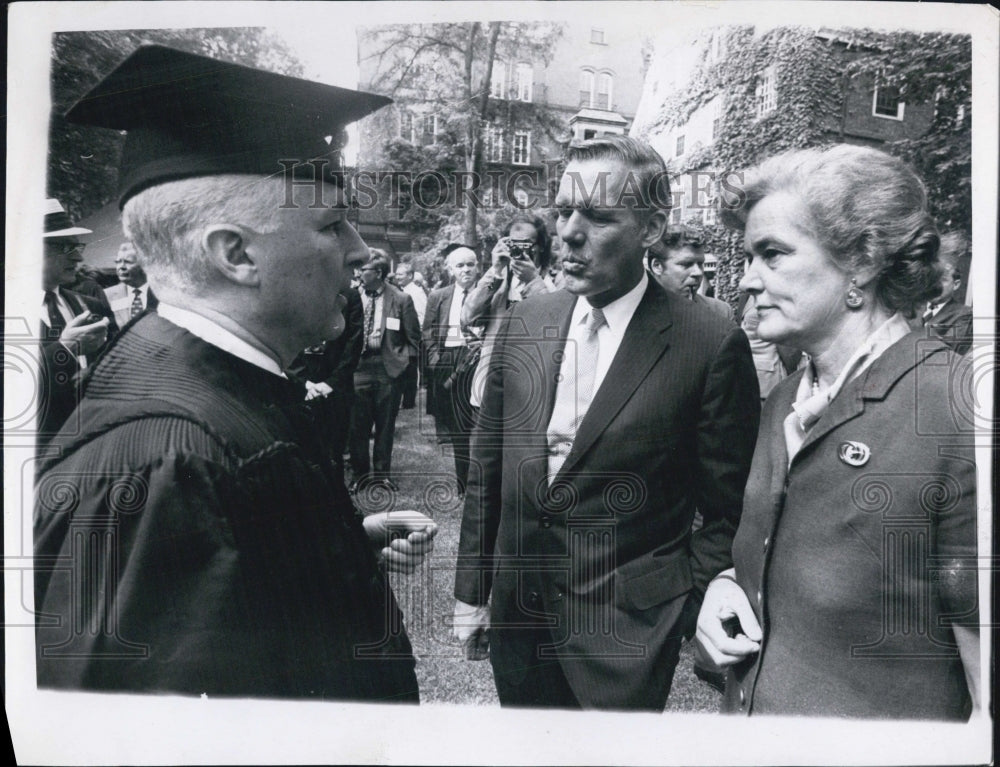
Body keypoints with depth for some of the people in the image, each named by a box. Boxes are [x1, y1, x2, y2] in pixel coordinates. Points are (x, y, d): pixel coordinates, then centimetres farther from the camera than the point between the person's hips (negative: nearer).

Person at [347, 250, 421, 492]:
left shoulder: (401, 299, -3)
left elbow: (414, 339, 4)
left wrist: (402, 360, -3)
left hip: (389, 369, -1)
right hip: (358, 367, 1)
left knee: (385, 425, 10)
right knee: (357, 425, 4)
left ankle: (382, 472, 24)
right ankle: (360, 474, 19)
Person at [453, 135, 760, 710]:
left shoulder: (712, 346, -15)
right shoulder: (524, 322, 0)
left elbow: (729, 515, -7)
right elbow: (487, 463, 6)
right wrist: (472, 588, 8)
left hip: (626, 634, -4)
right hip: (516, 614, 5)